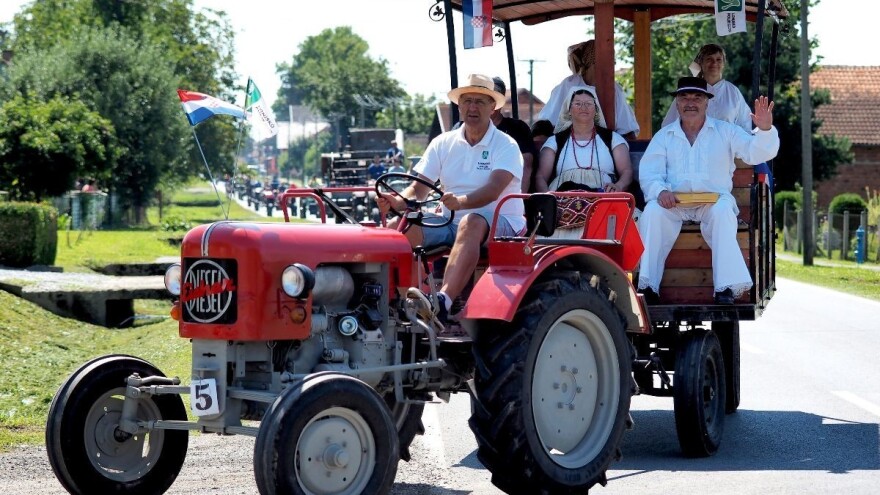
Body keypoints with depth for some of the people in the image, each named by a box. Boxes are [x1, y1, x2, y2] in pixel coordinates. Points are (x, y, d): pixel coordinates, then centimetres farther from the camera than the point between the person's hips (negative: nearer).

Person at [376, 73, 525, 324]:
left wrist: (461, 201, -42)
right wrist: (397, 202, -21)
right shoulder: (443, 143, 11)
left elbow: (493, 190, -22)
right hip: (451, 221, 5)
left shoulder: (506, 146, -4)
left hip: (499, 222, -5)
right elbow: (419, 187, 3)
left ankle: (443, 302, -56)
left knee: (471, 223, -40)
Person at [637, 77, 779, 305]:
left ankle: (726, 287, -39)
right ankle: (648, 287, -33)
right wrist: (660, 191, -18)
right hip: (673, 202, 1)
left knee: (722, 211, -34)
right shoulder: (664, 136, 17)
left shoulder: (726, 131, 15)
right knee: (652, 212, -30)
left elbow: (756, 153, 2)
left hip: (714, 200, -1)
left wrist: (764, 129, -19)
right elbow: (648, 172, 5)